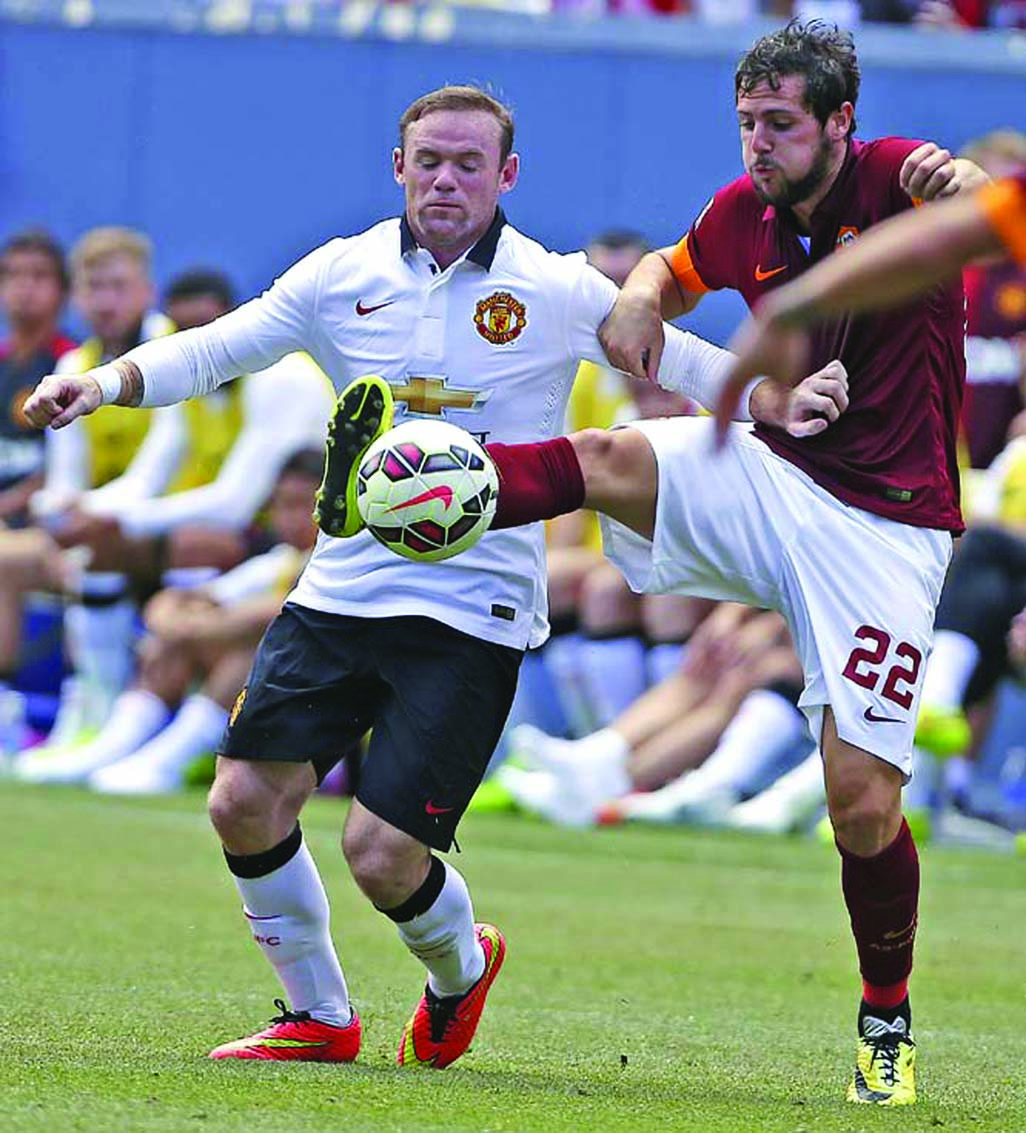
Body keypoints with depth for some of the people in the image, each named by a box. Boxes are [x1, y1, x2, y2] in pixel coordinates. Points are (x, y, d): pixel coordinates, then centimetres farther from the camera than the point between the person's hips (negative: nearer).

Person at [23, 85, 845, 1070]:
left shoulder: (557, 293, -3)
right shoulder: (344, 274, 4)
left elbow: (681, 359, 0)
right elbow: (215, 350, 2)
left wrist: (772, 401, -19)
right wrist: (107, 382, -14)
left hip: (472, 612, -4)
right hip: (339, 591, 4)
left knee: (381, 853, -10)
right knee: (244, 803, -7)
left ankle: (460, 968, 26)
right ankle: (318, 1016, 16)